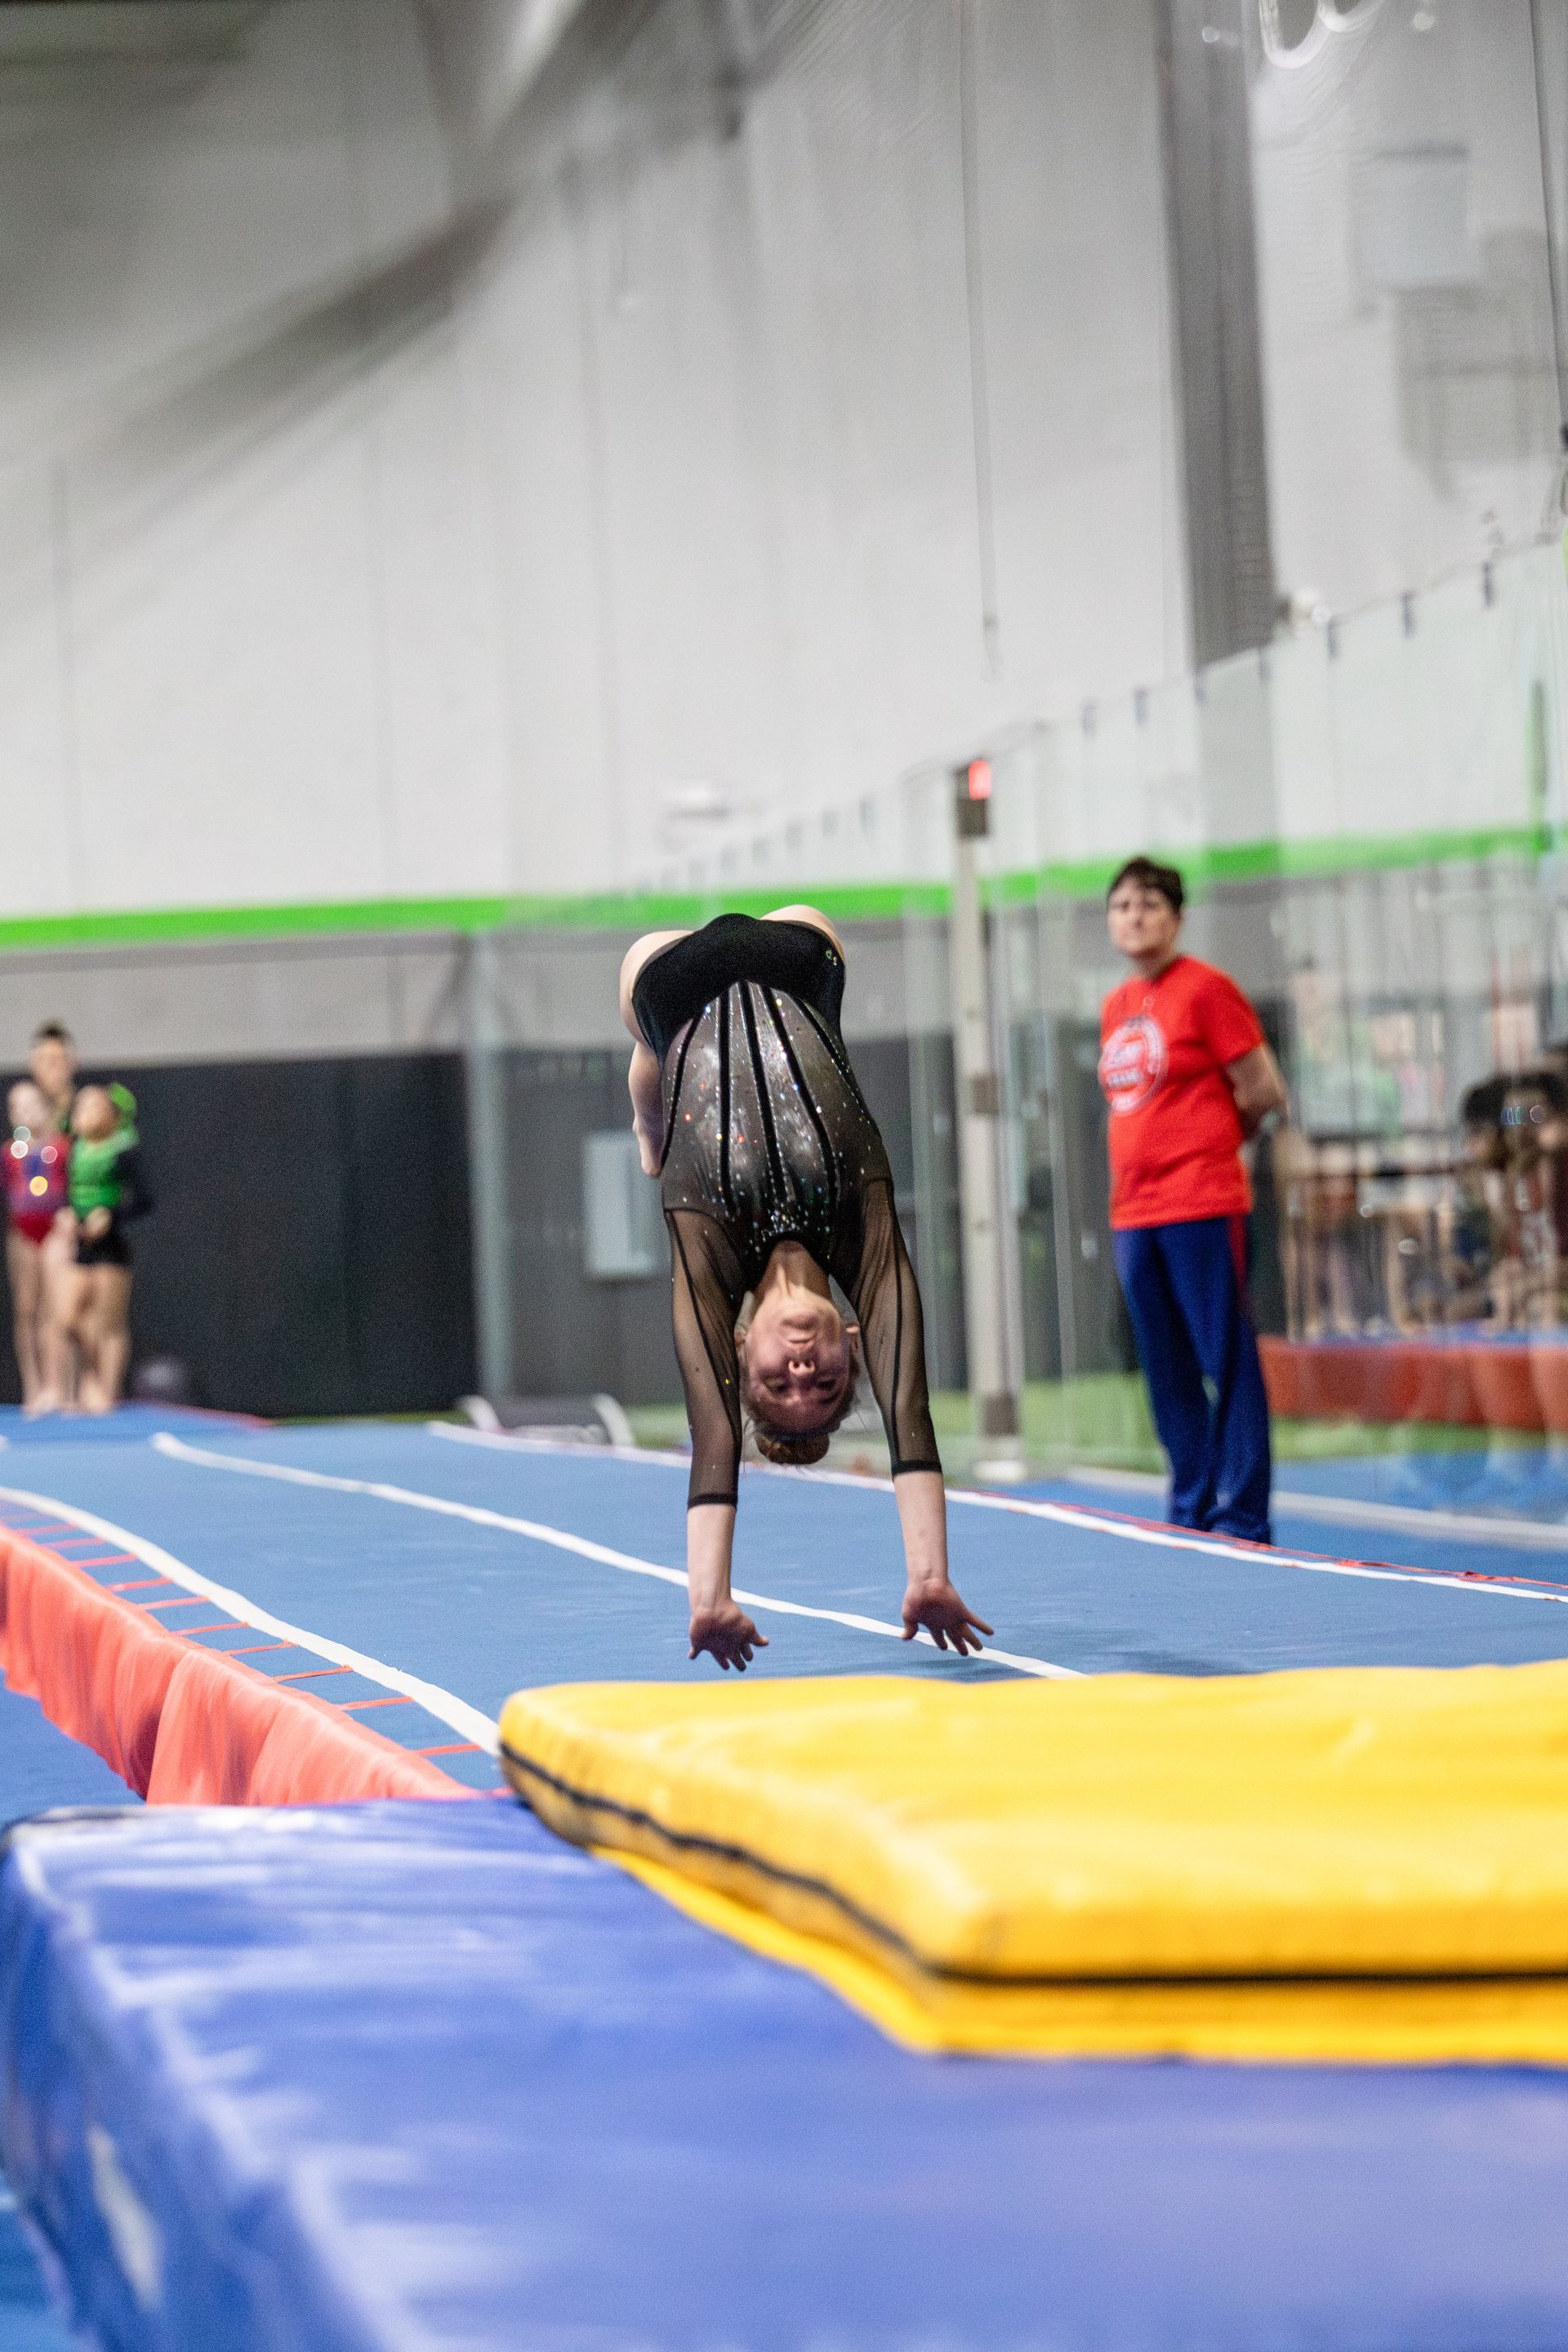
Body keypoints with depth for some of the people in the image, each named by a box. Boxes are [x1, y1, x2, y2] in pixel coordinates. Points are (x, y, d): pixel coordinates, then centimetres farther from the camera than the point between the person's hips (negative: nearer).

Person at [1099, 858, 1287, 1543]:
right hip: (1132, 1211, 7)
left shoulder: (1204, 988, -5)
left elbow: (1264, 1090, -5)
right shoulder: (1116, 1007, 15)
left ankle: (1242, 1517, -4)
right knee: (1167, 1374, 11)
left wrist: (1210, 1138, 7)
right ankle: (1191, 1512, 18)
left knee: (1228, 1362, -6)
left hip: (1201, 1206, -7)